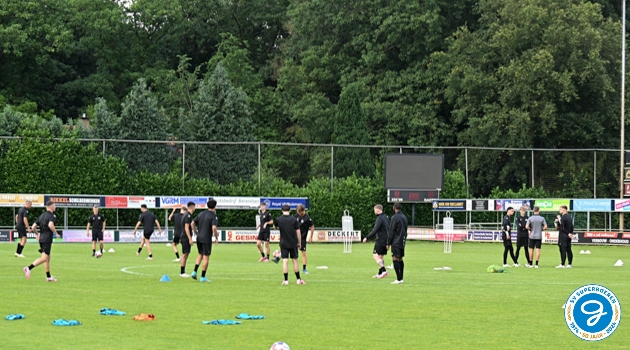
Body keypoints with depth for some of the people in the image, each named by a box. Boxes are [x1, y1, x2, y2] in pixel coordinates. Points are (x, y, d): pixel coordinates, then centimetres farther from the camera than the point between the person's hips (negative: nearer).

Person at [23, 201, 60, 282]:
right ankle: (29, 268, -22)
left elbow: (33, 227, 11)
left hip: (41, 238, 9)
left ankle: (49, 277, 13)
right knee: (44, 258, -10)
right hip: (47, 239, -9)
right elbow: (51, 225, -28)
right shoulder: (51, 216, -9)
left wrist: (37, 234, 27)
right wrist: (56, 233, -15)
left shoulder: (41, 216, 14)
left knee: (48, 258, 13)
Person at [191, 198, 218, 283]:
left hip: (199, 238, 6)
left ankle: (195, 272, 10)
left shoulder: (201, 213, 8)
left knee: (201, 255, 23)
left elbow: (193, 223, 12)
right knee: (206, 258, 1)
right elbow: (214, 228, -24)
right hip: (207, 239, -6)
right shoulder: (214, 216, -12)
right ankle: (203, 277, 2)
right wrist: (216, 238, -10)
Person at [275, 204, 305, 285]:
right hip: (293, 243, 0)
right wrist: (299, 243, 7)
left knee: (285, 261, 0)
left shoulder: (278, 219, -5)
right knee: (295, 260, 8)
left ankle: (286, 280, -4)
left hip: (283, 243, 0)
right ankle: (298, 279, 13)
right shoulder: (294, 220, -5)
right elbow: (298, 232, -3)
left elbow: (274, 226, 17)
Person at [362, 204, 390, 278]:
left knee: (375, 255, -7)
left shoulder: (380, 218, -14)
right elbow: (389, 230, 20)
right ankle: (380, 273, 14)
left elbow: (375, 230, -21)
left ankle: (384, 270, -19)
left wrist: (367, 238, -16)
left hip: (380, 240, -9)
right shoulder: (386, 217, 14)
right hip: (386, 241, 9)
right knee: (380, 256, 14)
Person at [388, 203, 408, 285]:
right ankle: (401, 279, 11)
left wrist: (388, 243, -6)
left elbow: (392, 231, -12)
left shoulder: (395, 217, -12)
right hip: (402, 242, 8)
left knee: (395, 259, -8)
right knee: (400, 259, 11)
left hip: (396, 242, -8)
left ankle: (398, 279, -14)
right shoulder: (404, 217, 12)